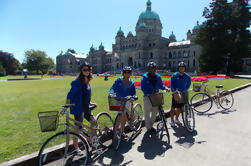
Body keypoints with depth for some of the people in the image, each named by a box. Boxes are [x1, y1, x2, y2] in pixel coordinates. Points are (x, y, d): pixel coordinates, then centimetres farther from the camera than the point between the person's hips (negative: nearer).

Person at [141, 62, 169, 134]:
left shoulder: (158, 76, 8)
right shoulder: (145, 77, -8)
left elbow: (161, 85, 13)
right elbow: (143, 88, -13)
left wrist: (165, 87, -9)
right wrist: (151, 92, -25)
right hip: (147, 97, -5)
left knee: (155, 112, 11)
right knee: (147, 113, 4)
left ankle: (150, 125, 33)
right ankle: (148, 128, 21)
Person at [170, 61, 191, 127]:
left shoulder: (187, 76, 0)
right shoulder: (174, 75, -7)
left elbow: (188, 85, 14)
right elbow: (172, 85, -9)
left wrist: (184, 91, 5)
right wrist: (174, 91, -24)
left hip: (183, 94, 3)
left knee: (179, 108, 11)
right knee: (173, 107, 1)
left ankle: (176, 119, 32)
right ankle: (172, 120, 16)